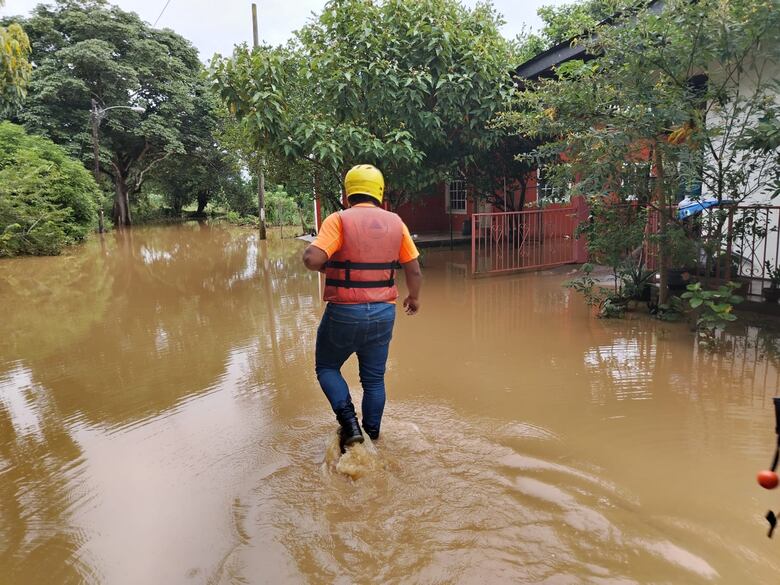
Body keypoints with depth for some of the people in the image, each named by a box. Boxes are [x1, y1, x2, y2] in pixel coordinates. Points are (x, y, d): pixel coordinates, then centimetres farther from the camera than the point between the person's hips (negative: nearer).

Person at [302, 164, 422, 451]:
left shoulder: (339, 220, -10)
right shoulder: (395, 222, 3)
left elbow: (312, 259, -22)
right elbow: (414, 270, 5)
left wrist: (308, 252, 2)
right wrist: (414, 297, 23)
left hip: (345, 312, -4)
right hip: (383, 313, 4)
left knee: (327, 367, 18)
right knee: (374, 379, 18)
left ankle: (349, 423, 2)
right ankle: (372, 437, 26)